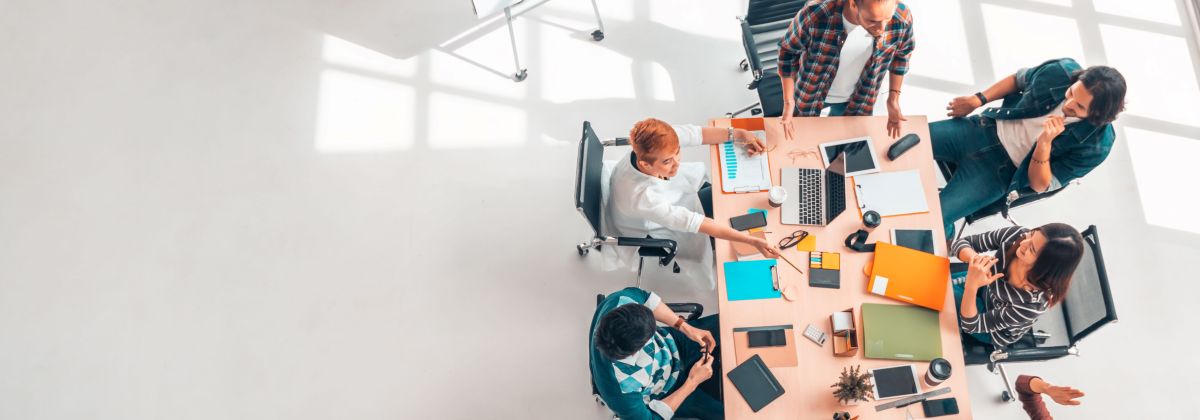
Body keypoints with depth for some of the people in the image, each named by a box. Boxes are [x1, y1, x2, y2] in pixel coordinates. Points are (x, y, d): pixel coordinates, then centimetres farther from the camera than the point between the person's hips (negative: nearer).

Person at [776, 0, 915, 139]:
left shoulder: (901, 18, -31)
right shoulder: (815, 14, -40)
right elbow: (789, 51, -19)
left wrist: (893, 98, -3)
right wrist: (789, 101, -15)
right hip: (811, 94, -2)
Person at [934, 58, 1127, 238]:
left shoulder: (1096, 144, -20)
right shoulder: (1063, 71, -13)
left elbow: (1040, 185, -15)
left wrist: (1045, 142, -32)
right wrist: (977, 100, 1)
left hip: (1001, 170, -4)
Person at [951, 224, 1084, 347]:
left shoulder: (1033, 304, -43)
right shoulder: (1015, 235, -32)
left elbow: (971, 325, -35)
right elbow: (962, 242, -20)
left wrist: (972, 284, -51)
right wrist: (976, 258, -43)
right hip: (986, 288, 4)